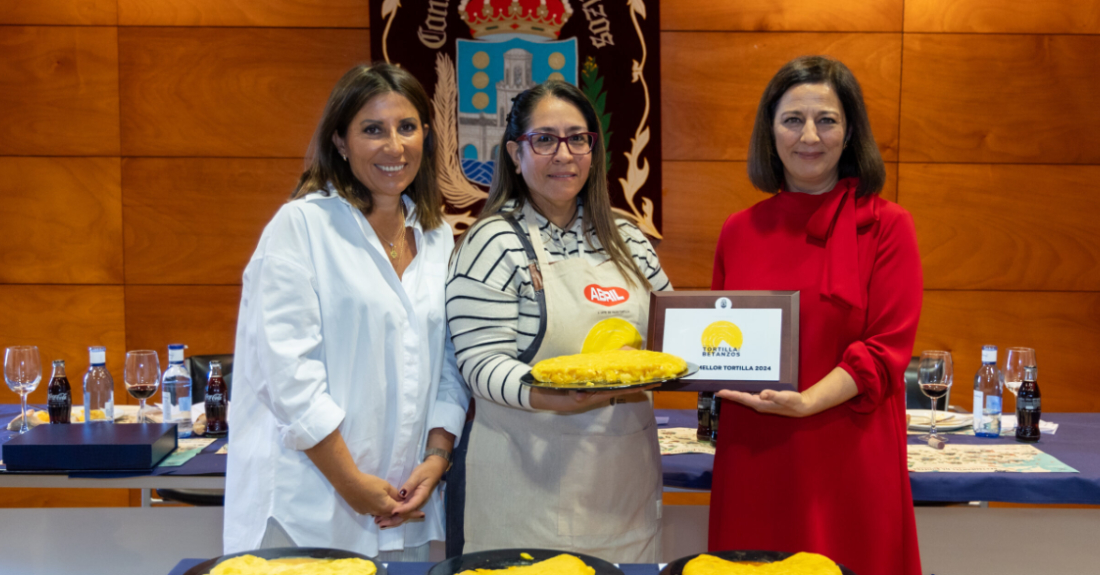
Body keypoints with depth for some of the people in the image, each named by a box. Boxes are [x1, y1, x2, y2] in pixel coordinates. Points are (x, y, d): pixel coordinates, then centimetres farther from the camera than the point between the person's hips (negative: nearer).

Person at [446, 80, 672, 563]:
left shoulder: (627, 239, 10)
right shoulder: (494, 244, -7)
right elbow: (483, 363, -13)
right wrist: (552, 398, -30)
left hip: (626, 472, 5)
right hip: (533, 474, -5)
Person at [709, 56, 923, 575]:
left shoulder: (886, 226, 0)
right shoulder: (739, 231, 9)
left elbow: (888, 348, -7)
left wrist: (807, 402, -20)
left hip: (849, 464, -2)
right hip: (752, 461, 3)